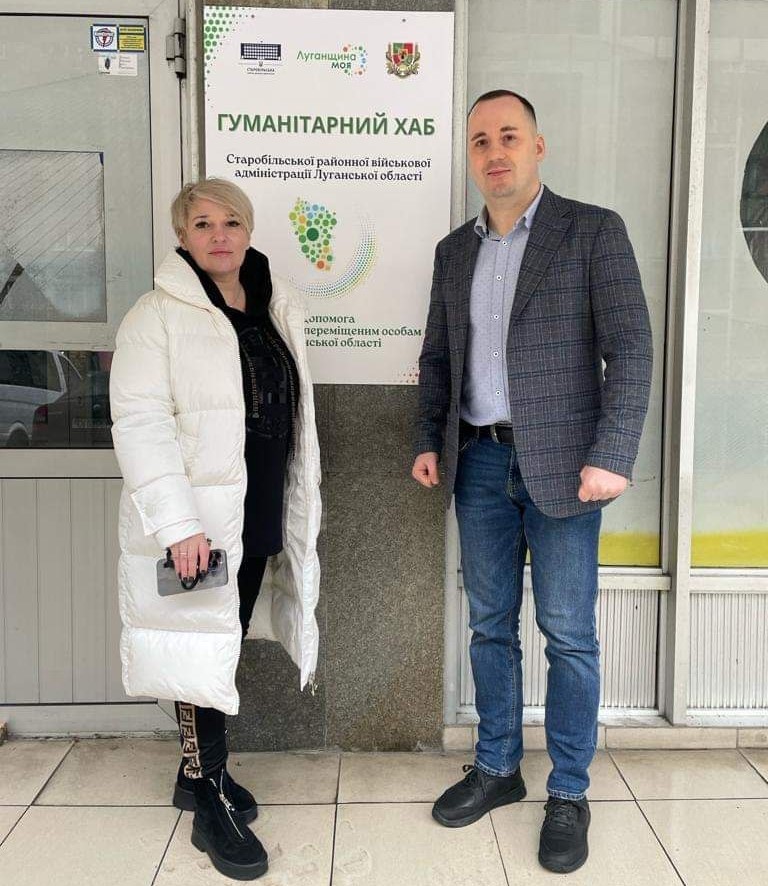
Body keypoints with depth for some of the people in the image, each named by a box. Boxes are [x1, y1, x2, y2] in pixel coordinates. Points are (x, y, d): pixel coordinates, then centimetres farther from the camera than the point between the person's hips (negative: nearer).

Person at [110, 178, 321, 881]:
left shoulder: (280, 310, 11)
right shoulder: (157, 316, -8)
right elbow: (140, 422, -15)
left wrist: (298, 506, 17)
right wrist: (176, 522, -23)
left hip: (262, 515, 6)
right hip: (197, 519, -6)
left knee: (225, 646, 16)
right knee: (203, 651, 0)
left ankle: (198, 770, 35)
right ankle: (213, 805, 15)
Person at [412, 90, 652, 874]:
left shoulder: (592, 230, -2)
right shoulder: (455, 249, 13)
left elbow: (630, 348, -9)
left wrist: (612, 456, -17)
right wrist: (429, 442, 7)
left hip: (559, 463, -4)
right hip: (479, 463, 5)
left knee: (567, 634, 3)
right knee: (490, 626, 13)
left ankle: (568, 794, 20)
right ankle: (496, 769, 30)